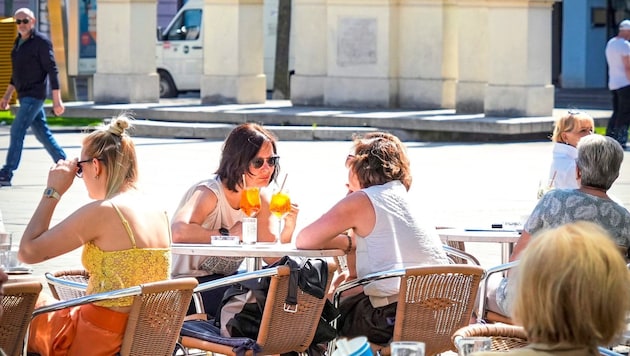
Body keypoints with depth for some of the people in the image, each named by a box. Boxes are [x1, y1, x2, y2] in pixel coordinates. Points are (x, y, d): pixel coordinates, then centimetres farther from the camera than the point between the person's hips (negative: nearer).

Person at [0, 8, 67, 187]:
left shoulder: (41, 42, -11)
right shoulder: (18, 42, 14)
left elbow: (52, 71, -13)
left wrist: (57, 100, -17)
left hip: (34, 95, -9)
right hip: (24, 96, 9)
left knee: (17, 131, -13)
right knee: (42, 133, 12)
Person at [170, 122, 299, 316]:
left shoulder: (261, 198, 4)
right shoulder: (208, 193, -18)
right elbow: (179, 232, -39)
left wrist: (288, 229, -21)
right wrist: (227, 235, -27)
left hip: (224, 280, 8)